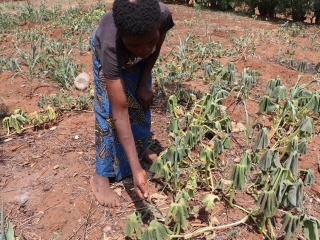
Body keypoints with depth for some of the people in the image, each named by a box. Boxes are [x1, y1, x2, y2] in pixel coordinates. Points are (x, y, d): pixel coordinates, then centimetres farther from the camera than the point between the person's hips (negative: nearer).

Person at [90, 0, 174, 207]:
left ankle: (140, 152, 31)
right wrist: (136, 170, -48)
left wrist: (143, 83, -14)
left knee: (141, 106, 6)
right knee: (109, 113, -12)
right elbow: (119, 113, -45)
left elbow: (155, 50, -13)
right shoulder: (110, 46, -47)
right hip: (107, 51, -3)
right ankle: (102, 176, 4)